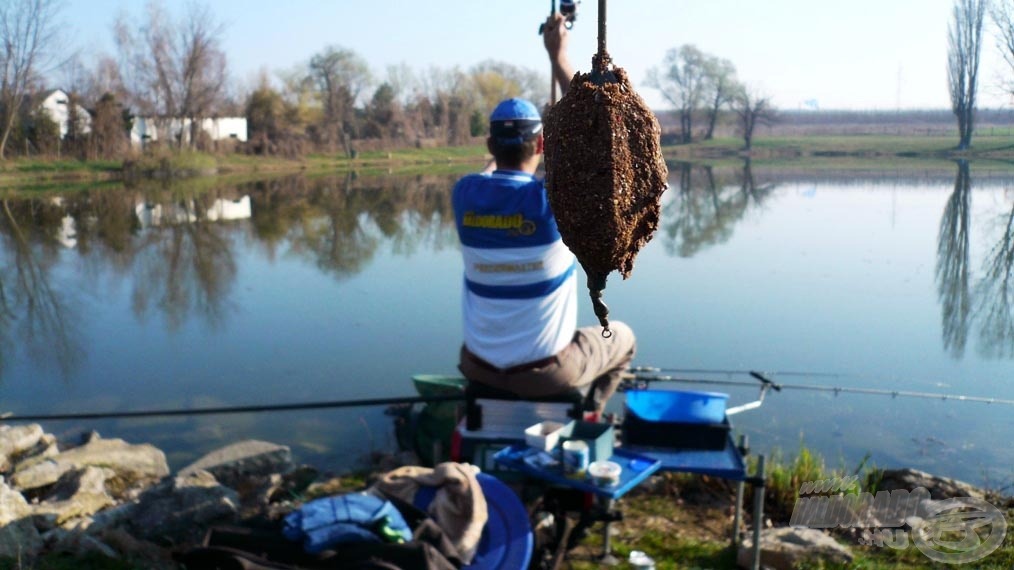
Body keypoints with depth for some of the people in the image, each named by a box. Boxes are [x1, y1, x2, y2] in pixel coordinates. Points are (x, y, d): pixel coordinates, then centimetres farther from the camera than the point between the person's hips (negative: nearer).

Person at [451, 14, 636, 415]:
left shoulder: (465, 195, -11)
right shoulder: (551, 199, -22)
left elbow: (493, 167, 15)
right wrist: (558, 56, -2)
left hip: (478, 368, 4)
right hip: (545, 373, -3)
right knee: (621, 339, 25)